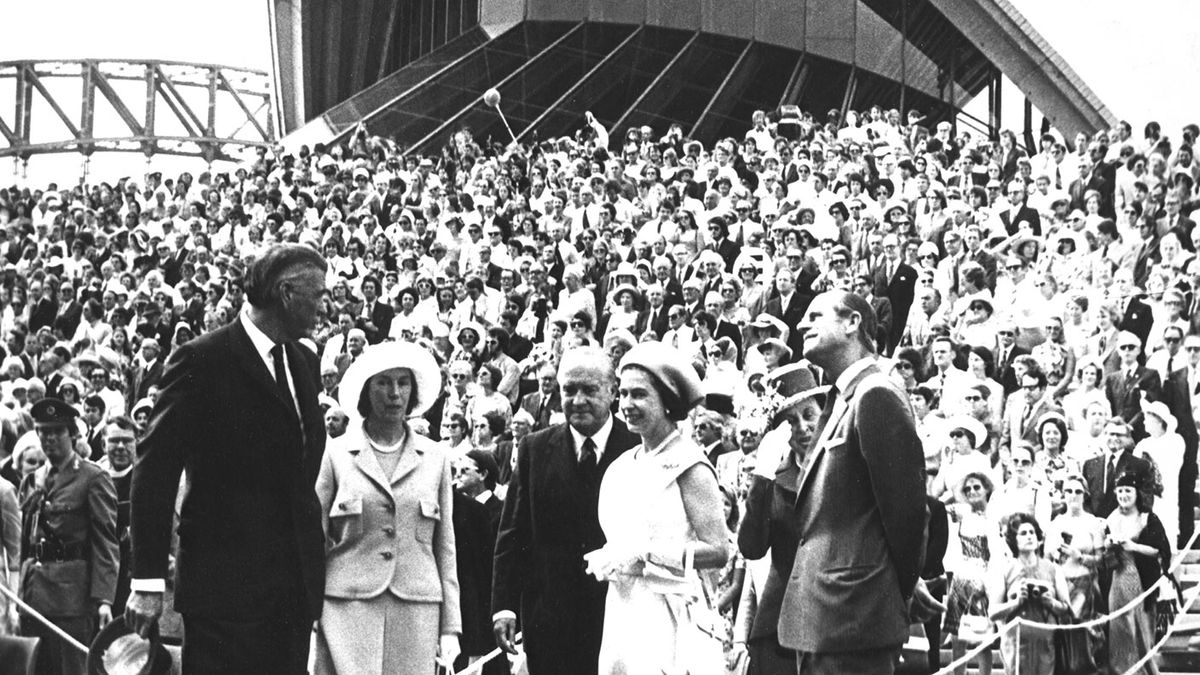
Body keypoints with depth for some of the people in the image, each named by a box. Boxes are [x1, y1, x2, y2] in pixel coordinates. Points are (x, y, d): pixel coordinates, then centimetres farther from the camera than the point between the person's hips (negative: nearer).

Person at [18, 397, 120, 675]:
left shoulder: (93, 479, -2)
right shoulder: (30, 482, 16)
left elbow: (106, 543, -7)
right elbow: (24, 542, 16)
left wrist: (103, 599, -15)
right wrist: (18, 595, 7)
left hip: (73, 593, -6)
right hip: (33, 595, 6)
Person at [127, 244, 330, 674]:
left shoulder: (303, 363, 15)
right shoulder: (202, 361, -8)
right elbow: (155, 471, -10)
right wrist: (148, 581, -13)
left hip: (294, 588, 7)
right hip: (225, 587, -7)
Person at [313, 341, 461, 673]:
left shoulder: (435, 459, 11)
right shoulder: (336, 456, 5)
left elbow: (445, 546, 12)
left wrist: (450, 626, 7)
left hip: (416, 609, 2)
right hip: (347, 607, -2)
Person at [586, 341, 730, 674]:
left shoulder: (687, 465, -6)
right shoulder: (623, 466, 14)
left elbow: (717, 550, -12)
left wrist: (645, 556, -15)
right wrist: (605, 559, 1)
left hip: (667, 615, -6)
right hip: (621, 613, 6)